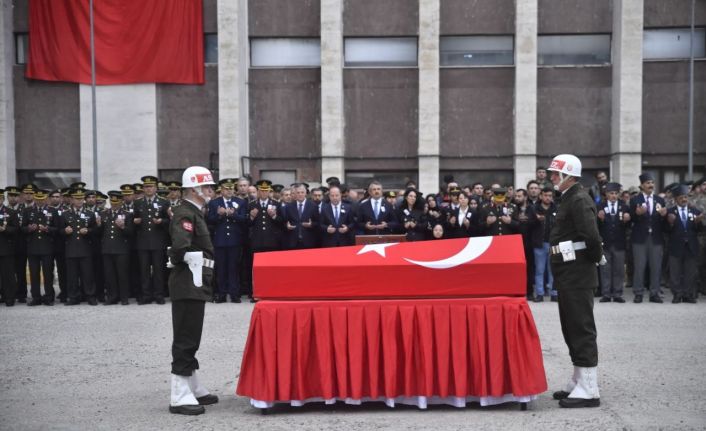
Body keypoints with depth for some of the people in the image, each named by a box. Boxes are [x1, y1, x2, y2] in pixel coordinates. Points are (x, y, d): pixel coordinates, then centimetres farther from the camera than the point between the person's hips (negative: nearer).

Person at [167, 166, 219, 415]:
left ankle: (193, 388, 27)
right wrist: (197, 265, -17)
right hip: (188, 284, -10)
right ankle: (180, 397, -2)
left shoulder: (194, 213, 17)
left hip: (195, 285, 10)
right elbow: (182, 247, -30)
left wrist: (203, 277, 12)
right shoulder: (185, 214, -15)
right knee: (185, 340, -7)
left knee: (190, 339, 16)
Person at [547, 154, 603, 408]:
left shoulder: (579, 200, -15)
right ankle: (579, 383, 25)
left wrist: (595, 258, -10)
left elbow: (591, 236, -26)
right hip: (568, 275, 10)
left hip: (577, 276, -10)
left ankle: (588, 390, -1)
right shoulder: (569, 199, 16)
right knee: (572, 330, 15)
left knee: (581, 330, -6)